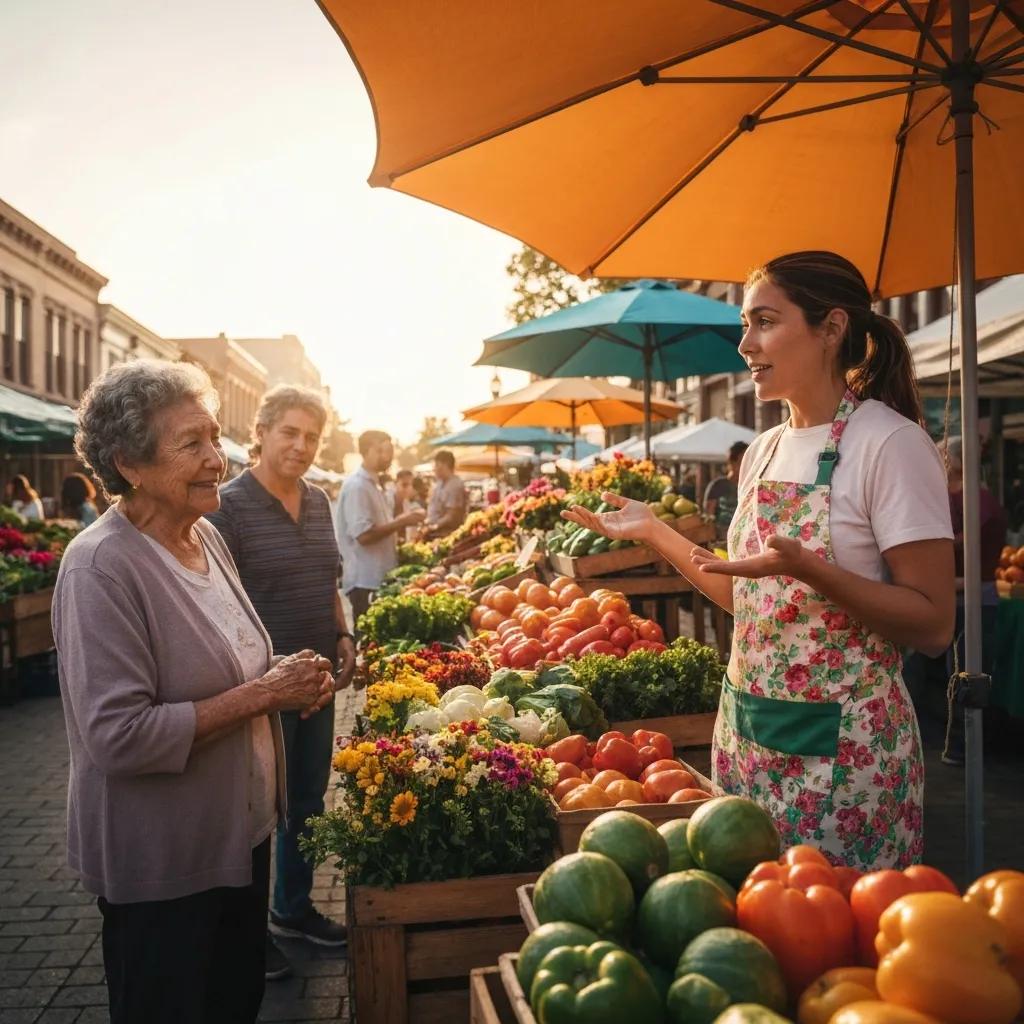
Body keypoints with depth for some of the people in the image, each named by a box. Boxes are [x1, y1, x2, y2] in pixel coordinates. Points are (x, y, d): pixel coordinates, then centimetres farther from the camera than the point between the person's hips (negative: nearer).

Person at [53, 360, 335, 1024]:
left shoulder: (206, 536, 2)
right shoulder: (102, 567, -23)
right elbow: (118, 737, -28)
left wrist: (293, 682, -3)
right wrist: (262, 695, -23)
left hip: (242, 831, 8)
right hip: (160, 866, -7)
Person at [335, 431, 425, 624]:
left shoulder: (373, 484, 16)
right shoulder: (356, 486, -15)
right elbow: (364, 535, -23)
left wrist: (401, 520, 9)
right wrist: (401, 522, -17)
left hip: (380, 577, 10)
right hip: (366, 580, -10)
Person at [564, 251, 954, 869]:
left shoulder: (890, 443, -14)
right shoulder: (763, 452, 8)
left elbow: (934, 624, -16)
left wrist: (804, 566, -28)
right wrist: (652, 531, 10)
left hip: (843, 748, -6)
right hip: (748, 735, 7)